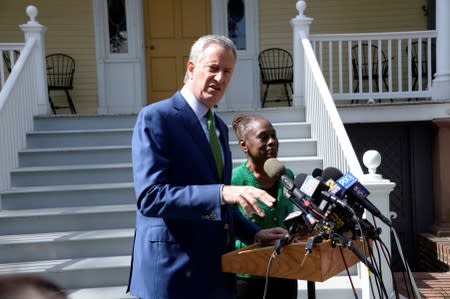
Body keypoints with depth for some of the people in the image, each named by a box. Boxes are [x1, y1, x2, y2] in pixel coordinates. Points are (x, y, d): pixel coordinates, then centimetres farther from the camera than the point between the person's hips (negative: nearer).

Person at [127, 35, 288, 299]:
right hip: (174, 272, -7)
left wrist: (253, 233, 9)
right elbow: (150, 197, -22)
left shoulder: (220, 126, 13)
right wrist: (222, 193, -30)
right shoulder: (155, 118, -11)